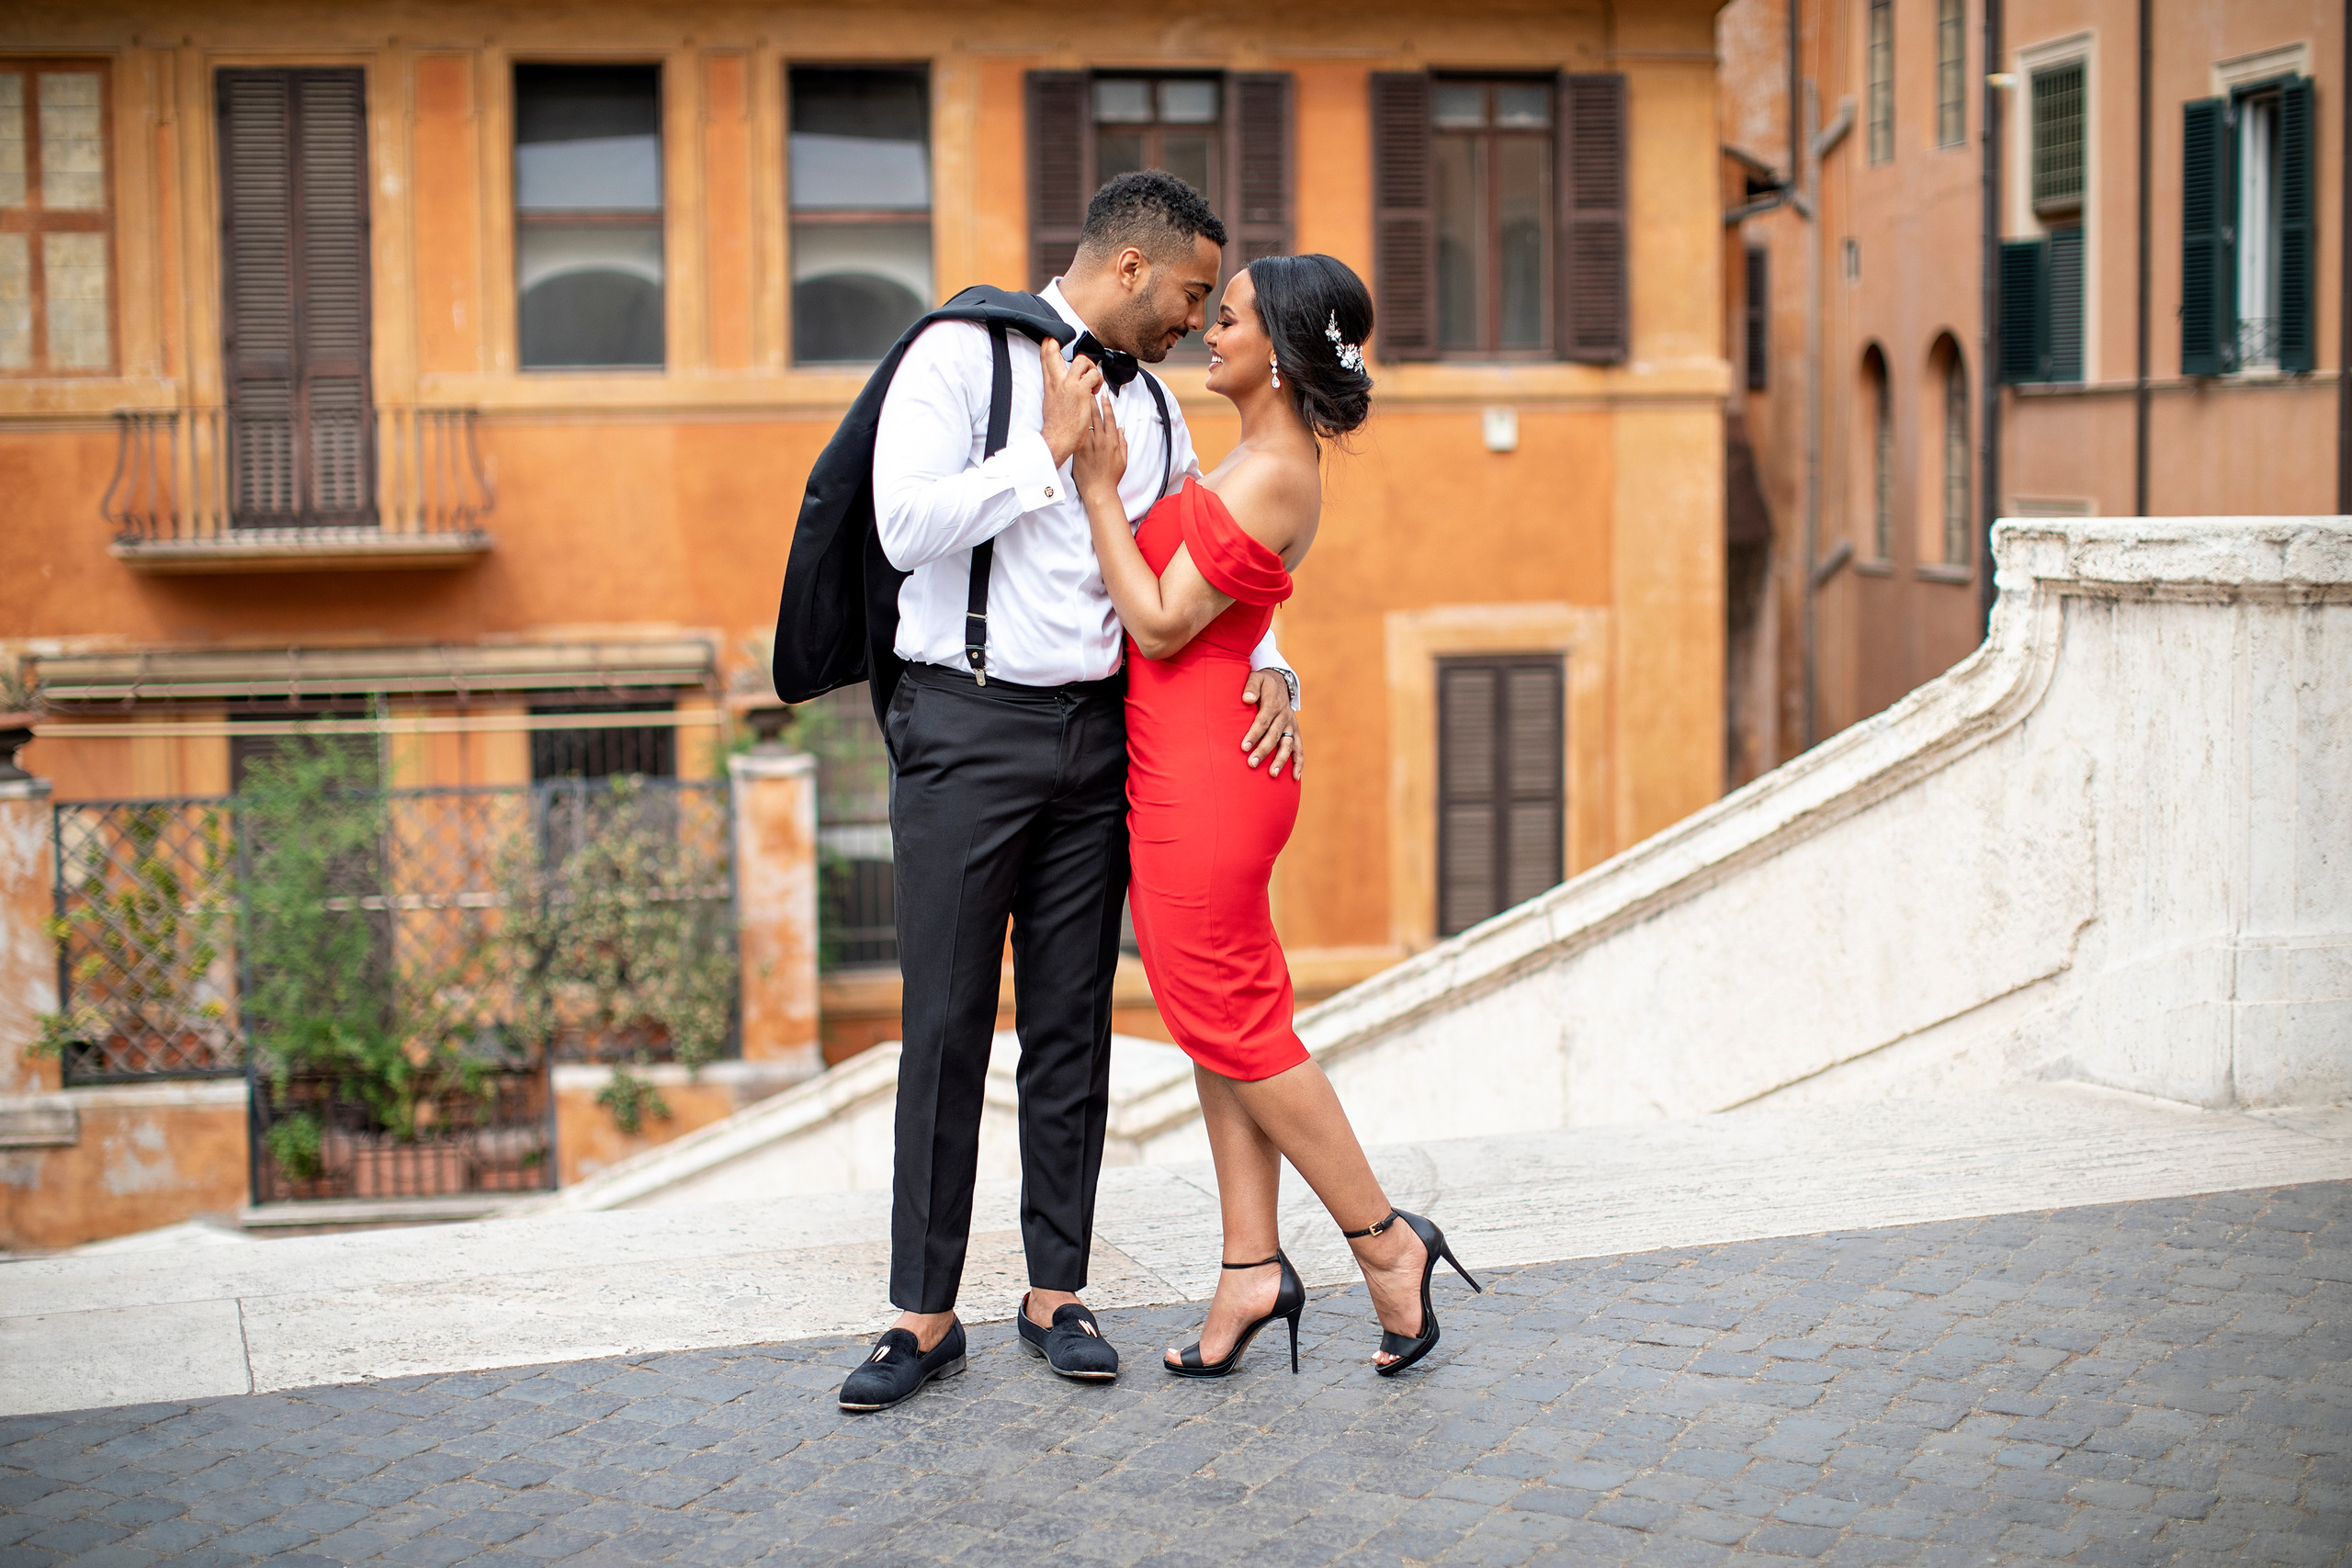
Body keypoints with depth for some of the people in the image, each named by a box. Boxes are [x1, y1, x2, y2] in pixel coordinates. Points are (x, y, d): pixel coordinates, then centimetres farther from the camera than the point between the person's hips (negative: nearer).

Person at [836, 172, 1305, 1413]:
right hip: (967, 724, -5)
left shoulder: (1150, 404, 13)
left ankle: (1056, 1290, 18)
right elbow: (907, 527, -16)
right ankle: (924, 1312, 8)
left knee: (1073, 1020, 8)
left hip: (1098, 730, 6)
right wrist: (1052, 450, -13)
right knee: (947, 1021, -1)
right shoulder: (961, 356, -6)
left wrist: (1267, 663, 1)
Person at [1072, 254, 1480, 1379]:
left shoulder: (1273, 472, -16)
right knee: (1219, 1014, 10)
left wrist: (1100, 487, -14)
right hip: (1186, 765, 10)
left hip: (1205, 773, -10)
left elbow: (1161, 625, -18)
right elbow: (1168, 602, 20)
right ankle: (1252, 1264, 15)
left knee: (1224, 1019, -3)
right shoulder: (1264, 461, 15)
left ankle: (1386, 1241, 7)